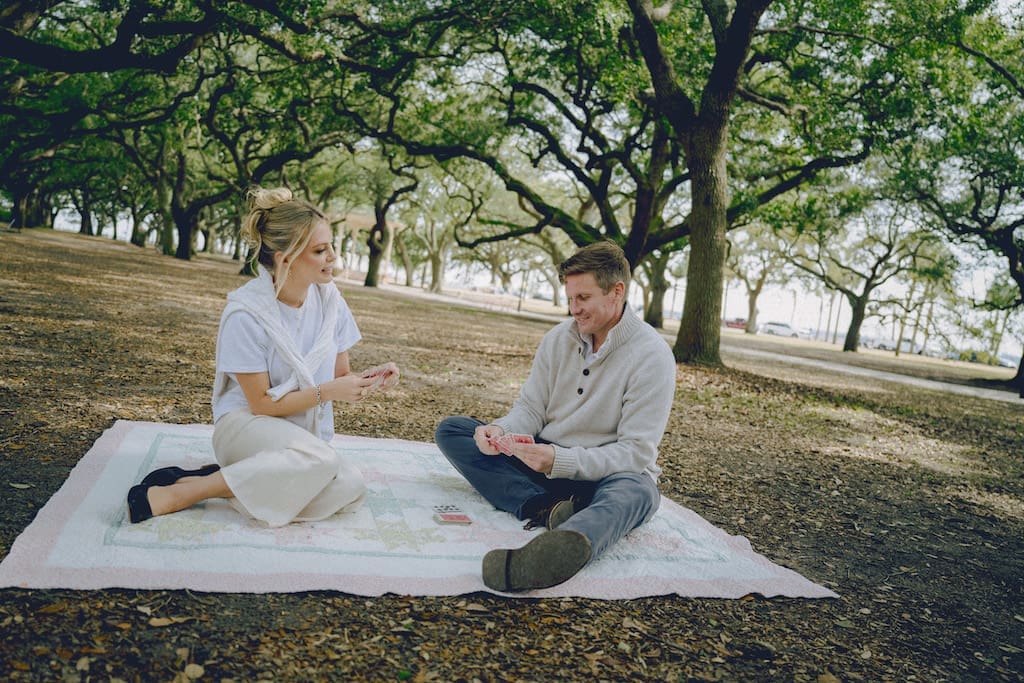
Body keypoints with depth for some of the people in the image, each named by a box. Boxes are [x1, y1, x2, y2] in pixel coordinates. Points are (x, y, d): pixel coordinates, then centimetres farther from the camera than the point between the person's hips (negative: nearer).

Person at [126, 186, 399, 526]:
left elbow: (339, 376, 6)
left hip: (307, 433, 5)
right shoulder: (246, 313, -17)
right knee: (320, 459, -37)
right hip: (247, 425, -5)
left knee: (348, 488, -28)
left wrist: (372, 377, -14)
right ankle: (174, 494, -22)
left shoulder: (329, 299, -2)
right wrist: (327, 392, -21)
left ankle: (228, 477, -10)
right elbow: (263, 403, -13)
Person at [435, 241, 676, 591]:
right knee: (451, 429, -9)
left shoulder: (652, 356, -14)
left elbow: (635, 452, -19)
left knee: (636, 490, -41)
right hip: (544, 459, 6)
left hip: (606, 473, -5)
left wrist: (559, 460, -32)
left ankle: (564, 548, -74)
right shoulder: (558, 338, 2)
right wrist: (500, 431, -21)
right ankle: (543, 507, -31)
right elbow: (530, 408, 4)